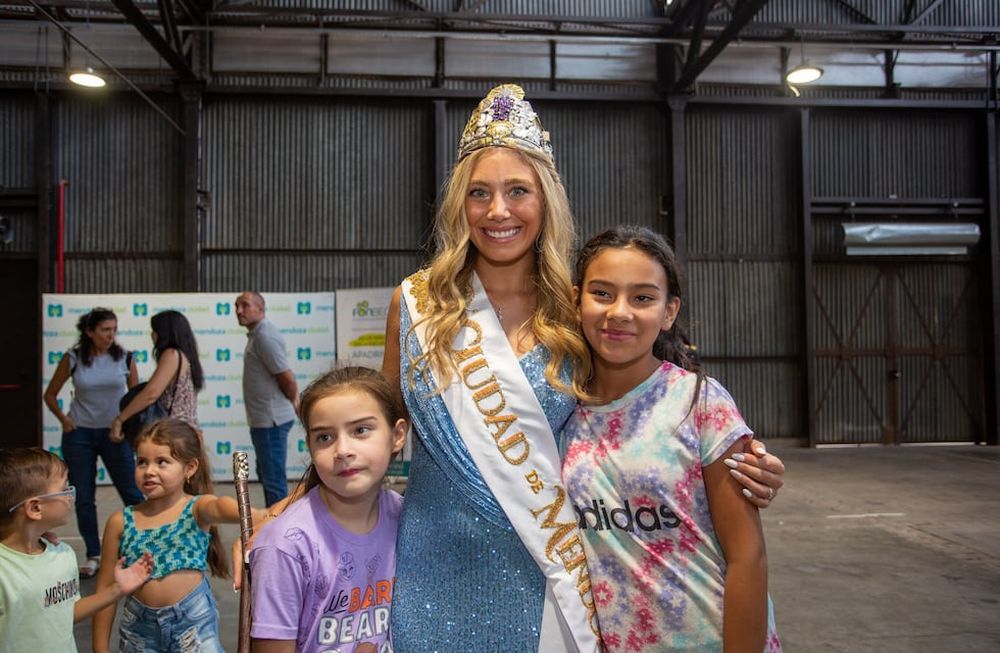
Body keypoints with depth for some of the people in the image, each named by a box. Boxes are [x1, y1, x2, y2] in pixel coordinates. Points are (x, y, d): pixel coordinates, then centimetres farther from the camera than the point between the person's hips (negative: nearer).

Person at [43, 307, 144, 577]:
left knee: (131, 493, 0)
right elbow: (50, 395, 8)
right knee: (83, 497, 6)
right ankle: (93, 555, 18)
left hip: (115, 434, 0)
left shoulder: (124, 358, -4)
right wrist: (63, 419, -5)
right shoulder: (72, 359, -4)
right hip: (79, 435, 1)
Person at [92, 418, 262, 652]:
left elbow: (220, 506, -32)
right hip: (140, 624, 3)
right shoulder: (121, 522, 1)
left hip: (193, 623, -3)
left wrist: (256, 516, -55)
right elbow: (106, 588, 7)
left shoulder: (197, 509, -7)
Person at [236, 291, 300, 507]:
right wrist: (294, 400, 11)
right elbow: (285, 377, 18)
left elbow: (287, 377, -20)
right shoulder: (258, 334, 14)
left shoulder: (264, 336, -18)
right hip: (264, 418, 11)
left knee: (273, 478, -5)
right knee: (266, 473, 21)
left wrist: (293, 402, -4)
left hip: (270, 420, -11)